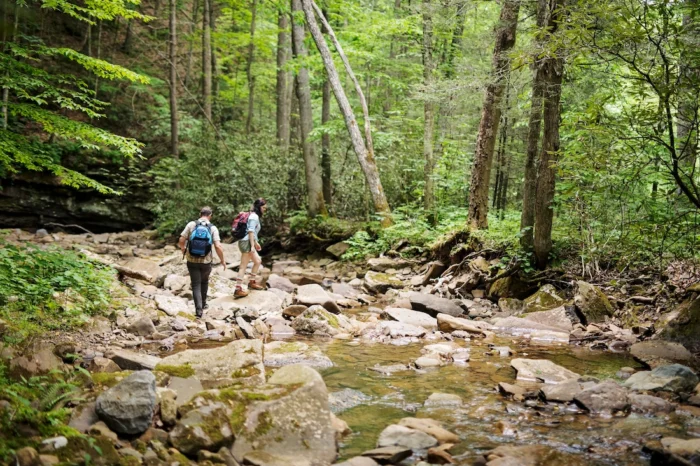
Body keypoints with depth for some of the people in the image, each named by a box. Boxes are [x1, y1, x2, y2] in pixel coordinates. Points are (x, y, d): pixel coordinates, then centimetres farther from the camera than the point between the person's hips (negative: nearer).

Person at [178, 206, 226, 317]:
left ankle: (199, 309, -4)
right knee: (204, 282, 25)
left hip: (192, 261, 0)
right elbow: (218, 246, -16)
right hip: (206, 262, 0)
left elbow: (181, 240, -8)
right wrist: (223, 260, -2)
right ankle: (203, 304, 39)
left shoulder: (191, 225, -5)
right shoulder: (213, 228, -7)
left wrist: (183, 249, 15)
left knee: (196, 285, 7)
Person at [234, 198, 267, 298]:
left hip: (249, 243, 10)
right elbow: (251, 231, -19)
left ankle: (252, 282, 32)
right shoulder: (254, 216, -12)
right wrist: (252, 246, -22)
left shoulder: (255, 216, 19)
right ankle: (238, 290, -9)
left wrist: (256, 243, 31)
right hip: (246, 243, -10)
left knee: (258, 261, 20)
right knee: (243, 266, -9)